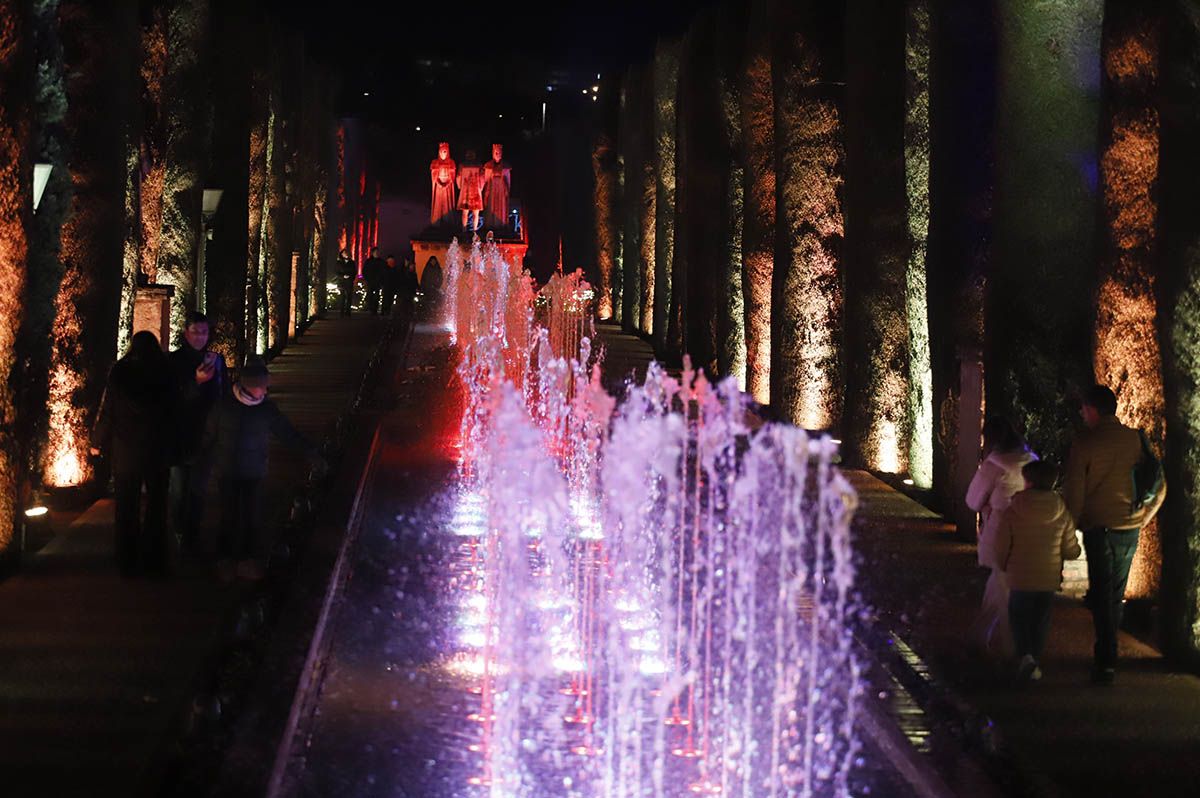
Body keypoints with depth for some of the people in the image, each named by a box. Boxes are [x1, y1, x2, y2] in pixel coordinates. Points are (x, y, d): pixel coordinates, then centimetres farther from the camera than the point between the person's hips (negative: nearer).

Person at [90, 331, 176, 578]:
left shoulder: (120, 371, -6)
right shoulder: (165, 372, -6)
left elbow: (107, 409, -4)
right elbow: (172, 409, -3)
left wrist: (98, 442, 7)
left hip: (126, 449, 0)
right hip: (158, 448, 0)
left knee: (127, 507, 9)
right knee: (156, 504, 11)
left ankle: (128, 564, 11)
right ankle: (153, 562, 11)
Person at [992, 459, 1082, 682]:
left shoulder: (1011, 513, -13)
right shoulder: (1062, 514, -7)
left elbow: (1000, 549, -8)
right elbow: (1071, 551, -2)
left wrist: (1004, 566, 12)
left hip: (1020, 579, -2)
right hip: (1050, 580, 2)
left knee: (1019, 617, 14)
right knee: (1040, 621, 17)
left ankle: (1024, 654, -9)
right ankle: (1035, 664, 19)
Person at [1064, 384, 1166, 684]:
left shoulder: (1084, 443, -10)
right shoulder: (1136, 439, 2)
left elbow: (1074, 491, -10)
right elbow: (1159, 487, 5)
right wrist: (1143, 518, 14)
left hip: (1099, 527, -4)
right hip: (1130, 528, 4)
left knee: (1101, 595, 1)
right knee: (1116, 595, 17)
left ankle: (1107, 663, -6)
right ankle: (1105, 653, 27)